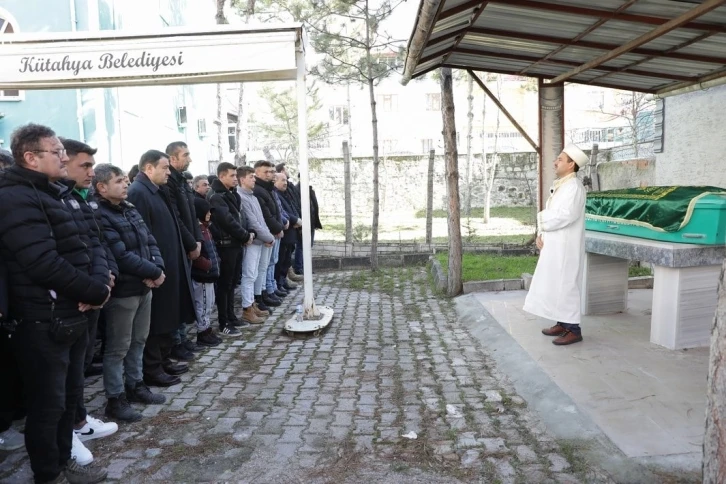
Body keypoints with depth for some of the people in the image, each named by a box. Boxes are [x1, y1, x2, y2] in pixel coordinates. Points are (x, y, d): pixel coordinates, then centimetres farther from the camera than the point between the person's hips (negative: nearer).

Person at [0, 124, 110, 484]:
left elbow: (88, 247, 10)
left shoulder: (61, 194, 14)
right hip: (43, 323, -9)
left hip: (73, 316, 9)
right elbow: (45, 264, -26)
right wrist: (95, 292, -15)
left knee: (70, 395, 20)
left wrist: (100, 282, -10)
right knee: (48, 403, 6)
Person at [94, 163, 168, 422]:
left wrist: (157, 268, -8)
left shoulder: (131, 210, 11)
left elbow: (151, 242, 9)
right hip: (122, 290, -8)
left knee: (138, 340, 19)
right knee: (118, 347, 3)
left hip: (144, 287, 8)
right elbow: (121, 255, -23)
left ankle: (135, 385, 34)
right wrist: (153, 272, -16)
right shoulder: (100, 216, -16)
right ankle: (115, 398, 16)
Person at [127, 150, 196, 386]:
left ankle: (163, 361, 30)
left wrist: (177, 262, 17)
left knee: (168, 317, 17)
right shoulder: (138, 193, -15)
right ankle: (152, 370, 13)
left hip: (168, 267, 10)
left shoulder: (158, 191, 16)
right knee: (155, 321, 1)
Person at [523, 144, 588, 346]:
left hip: (565, 246, -10)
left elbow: (565, 216, -26)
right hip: (553, 244, 10)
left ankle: (573, 329, 6)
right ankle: (562, 323, 24)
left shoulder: (574, 187, -16)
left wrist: (541, 220, -10)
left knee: (565, 285, -4)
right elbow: (548, 213, 14)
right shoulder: (559, 185, 14)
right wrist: (540, 234, 0)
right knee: (554, 284, 14)